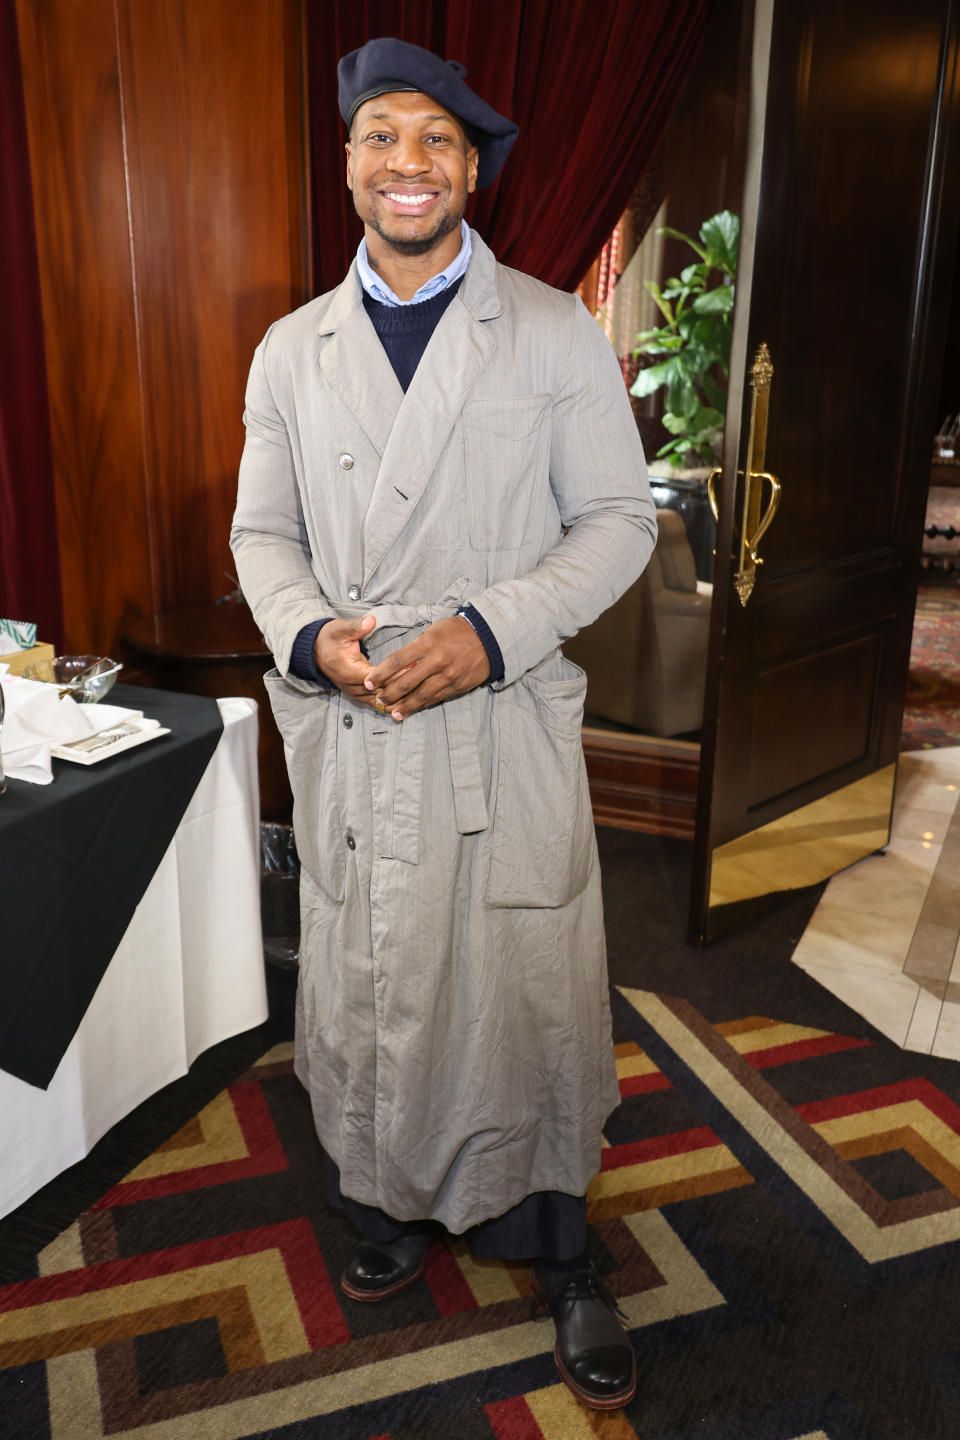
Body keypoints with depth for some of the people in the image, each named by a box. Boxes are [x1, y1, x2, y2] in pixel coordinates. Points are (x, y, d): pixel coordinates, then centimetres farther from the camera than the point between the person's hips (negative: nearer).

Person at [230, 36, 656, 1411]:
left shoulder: (557, 333, 0)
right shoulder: (292, 351, 8)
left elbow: (619, 516, -2)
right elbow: (263, 530, 11)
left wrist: (493, 628, -17)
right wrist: (312, 635, -11)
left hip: (505, 725, -2)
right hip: (345, 734, 3)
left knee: (529, 991, 7)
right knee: (366, 989, 14)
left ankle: (560, 1254, 30)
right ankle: (388, 1202, 40)